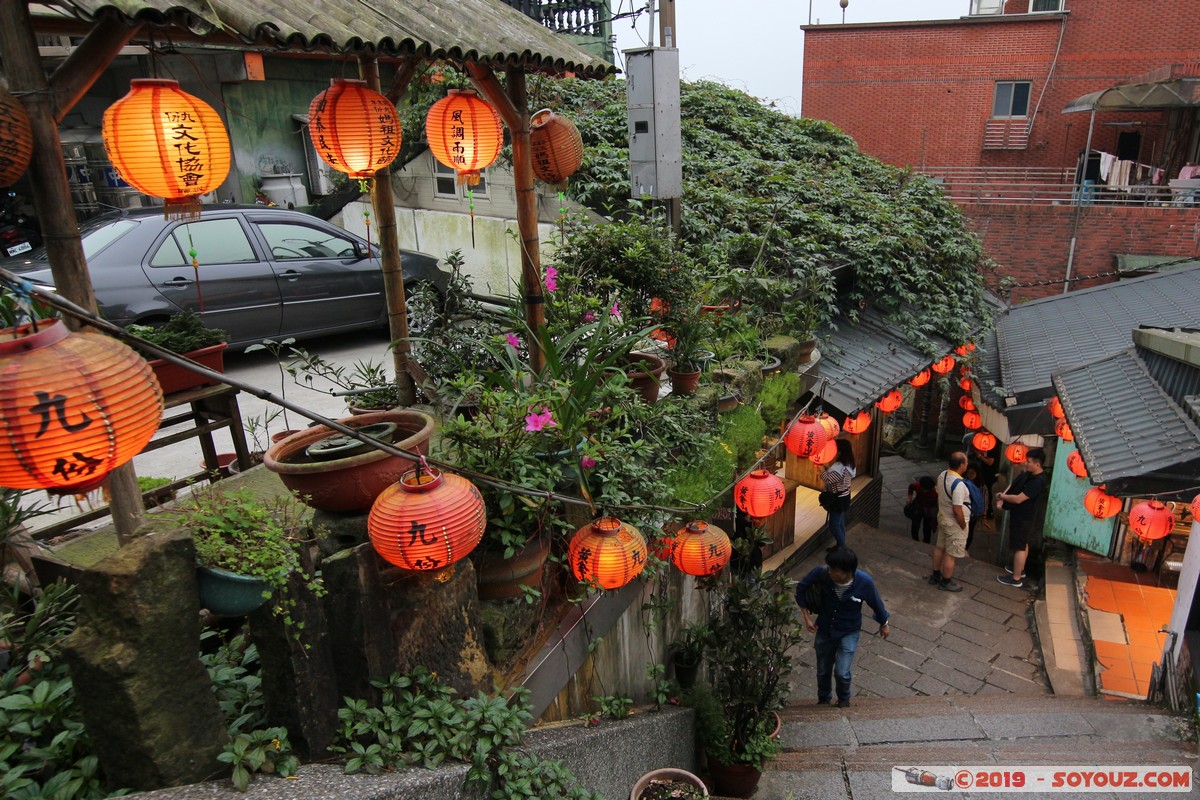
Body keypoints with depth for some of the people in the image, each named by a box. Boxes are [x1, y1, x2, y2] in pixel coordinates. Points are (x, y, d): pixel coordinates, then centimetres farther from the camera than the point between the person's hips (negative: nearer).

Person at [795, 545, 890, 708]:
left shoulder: (864, 582, -28)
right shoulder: (821, 573, -28)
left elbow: (877, 603, -7)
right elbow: (801, 588, -9)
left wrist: (884, 623, 10)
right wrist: (807, 617, -11)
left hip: (848, 633, -1)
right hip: (824, 631, 2)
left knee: (841, 673, -8)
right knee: (823, 672, 15)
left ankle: (844, 700, 26)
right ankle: (823, 700, 45)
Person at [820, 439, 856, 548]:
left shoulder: (839, 467, -30)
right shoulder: (848, 464, 0)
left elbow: (827, 479, -32)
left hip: (838, 500, -9)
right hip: (843, 497, 9)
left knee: (834, 526, 3)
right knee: (840, 523, 21)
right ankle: (841, 546, 33)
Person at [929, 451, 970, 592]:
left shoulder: (942, 475, -5)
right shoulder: (959, 484, -31)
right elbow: (957, 510, -28)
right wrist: (963, 526, -14)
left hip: (942, 518, 9)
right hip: (954, 523, -8)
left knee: (940, 547, 22)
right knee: (951, 554, 8)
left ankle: (936, 575, 37)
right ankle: (946, 582, 22)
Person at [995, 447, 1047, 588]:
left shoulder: (1037, 481, -29)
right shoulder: (1027, 473, 1)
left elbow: (1018, 499, -30)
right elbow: (1012, 485, 7)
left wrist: (1002, 497, -13)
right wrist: (1001, 500, -6)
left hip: (1023, 517, -9)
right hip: (1019, 514, 10)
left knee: (1019, 547, 0)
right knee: (1023, 544, 23)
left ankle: (1016, 579, 9)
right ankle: (1020, 569, 39)